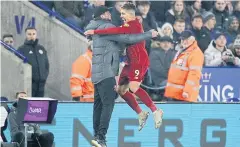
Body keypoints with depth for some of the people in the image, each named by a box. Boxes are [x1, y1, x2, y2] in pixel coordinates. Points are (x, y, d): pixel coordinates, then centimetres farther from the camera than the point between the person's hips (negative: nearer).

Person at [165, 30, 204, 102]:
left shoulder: (196, 53, -13)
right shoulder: (181, 51, 18)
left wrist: (187, 90, -26)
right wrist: (169, 88, 24)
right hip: (175, 91, 10)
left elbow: (194, 74, -21)